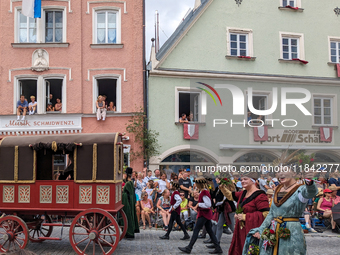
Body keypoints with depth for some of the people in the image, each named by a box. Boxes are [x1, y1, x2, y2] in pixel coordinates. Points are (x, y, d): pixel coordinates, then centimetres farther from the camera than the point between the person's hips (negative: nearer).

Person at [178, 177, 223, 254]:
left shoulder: (204, 192, -19)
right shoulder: (204, 191, 12)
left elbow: (208, 204, -24)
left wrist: (199, 204, -15)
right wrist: (199, 205, 14)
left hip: (204, 214, -10)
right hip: (206, 214, 10)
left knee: (196, 230, -5)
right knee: (209, 231, 11)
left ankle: (189, 248, 0)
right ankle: (218, 248, 11)